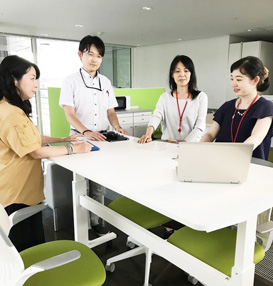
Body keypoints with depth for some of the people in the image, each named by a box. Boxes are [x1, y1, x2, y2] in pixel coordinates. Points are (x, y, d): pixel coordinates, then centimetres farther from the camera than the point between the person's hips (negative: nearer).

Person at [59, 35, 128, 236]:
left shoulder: (106, 82, 10)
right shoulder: (71, 81, -4)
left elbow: (110, 111, 12)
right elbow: (69, 113, -13)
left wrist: (117, 127, -9)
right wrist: (86, 132, -29)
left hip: (102, 138, 4)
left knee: (100, 185, 8)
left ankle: (94, 221, 24)